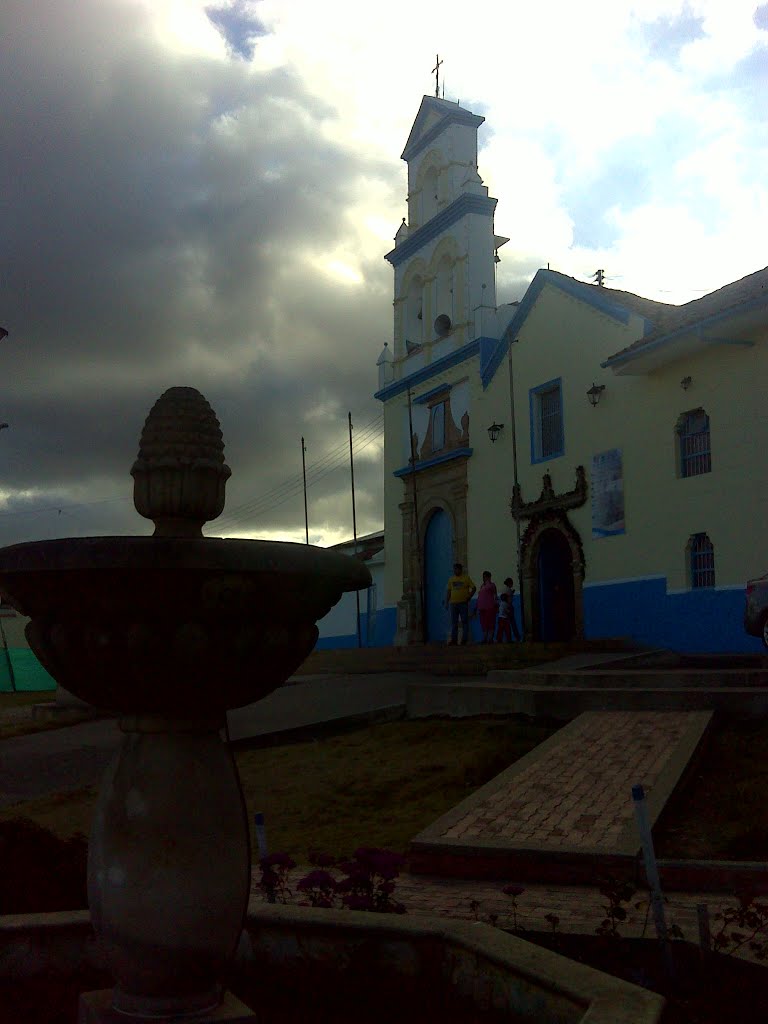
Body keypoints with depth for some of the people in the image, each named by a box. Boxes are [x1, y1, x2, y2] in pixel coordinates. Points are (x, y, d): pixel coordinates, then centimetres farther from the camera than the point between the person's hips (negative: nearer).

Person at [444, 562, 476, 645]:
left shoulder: (466, 578, 1)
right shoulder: (451, 579, 12)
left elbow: (474, 588, 2)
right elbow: (448, 591, 14)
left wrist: (469, 597, -7)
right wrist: (446, 602, 9)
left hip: (463, 603, -4)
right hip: (453, 603, 4)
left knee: (464, 621, -1)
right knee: (453, 622, 2)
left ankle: (464, 639, 3)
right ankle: (454, 639, 4)